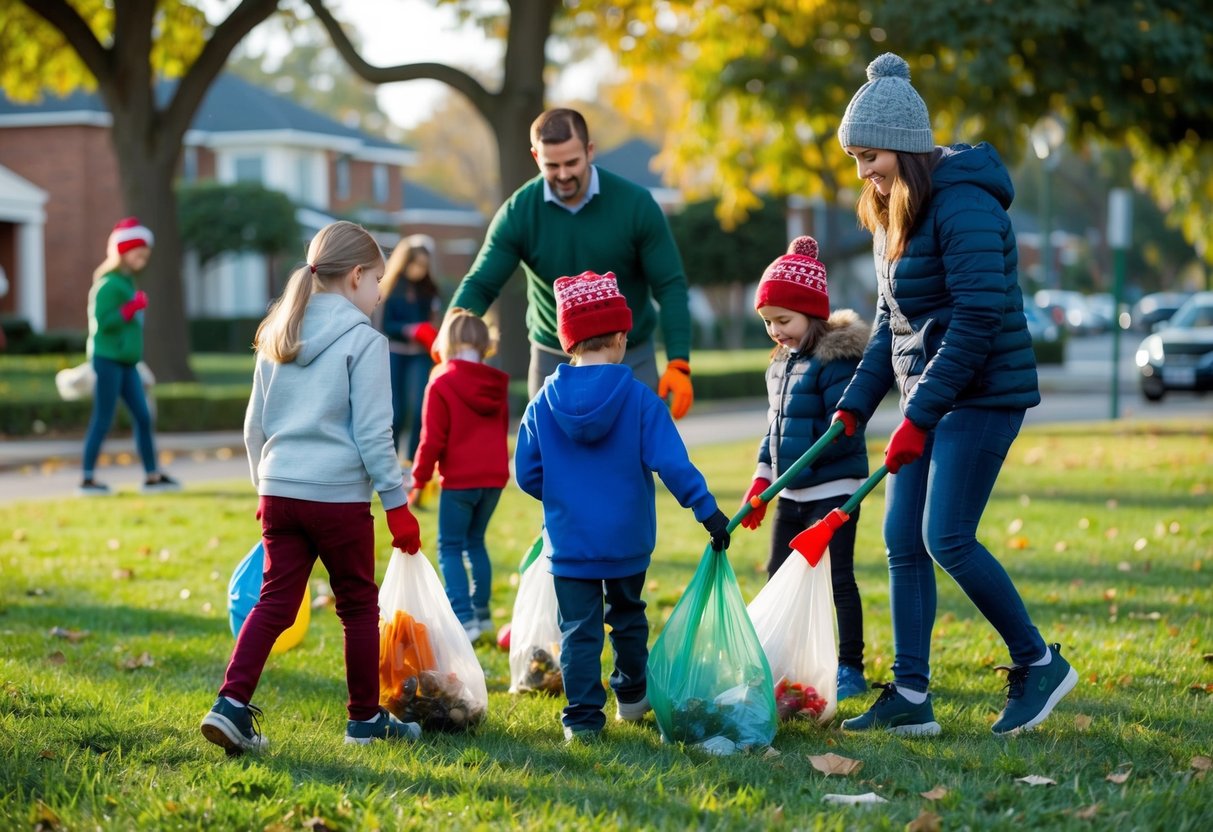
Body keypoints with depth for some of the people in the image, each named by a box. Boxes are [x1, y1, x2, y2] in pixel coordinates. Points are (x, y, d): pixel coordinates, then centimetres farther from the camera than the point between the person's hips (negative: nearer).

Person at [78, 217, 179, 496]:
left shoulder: (127, 283, 15)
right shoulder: (108, 285, -14)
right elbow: (103, 322, -21)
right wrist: (132, 308, -22)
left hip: (127, 362, 9)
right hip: (108, 360, -9)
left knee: (143, 417, 9)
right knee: (103, 420, -5)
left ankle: (152, 476, 14)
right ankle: (87, 479, 0)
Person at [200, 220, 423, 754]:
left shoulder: (279, 338, 12)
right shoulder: (363, 340, -7)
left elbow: (254, 425, 17)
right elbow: (373, 433, -10)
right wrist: (397, 504, -5)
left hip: (279, 491, 6)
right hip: (339, 496, -6)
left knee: (275, 603, 6)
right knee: (358, 605, 9)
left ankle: (232, 704, -9)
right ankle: (365, 717, 17)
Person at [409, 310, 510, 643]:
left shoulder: (441, 385, -12)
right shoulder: (498, 385, 7)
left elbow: (433, 440, -12)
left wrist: (419, 479, -3)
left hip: (460, 479, -6)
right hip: (494, 477, 6)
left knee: (450, 548, 0)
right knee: (475, 542, 20)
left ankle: (464, 617, -10)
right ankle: (481, 611, 22)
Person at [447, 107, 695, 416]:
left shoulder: (635, 203, -13)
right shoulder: (517, 213, -10)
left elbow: (670, 286, -9)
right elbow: (480, 286, -10)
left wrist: (678, 363, -18)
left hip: (630, 359, -1)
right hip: (554, 362, 1)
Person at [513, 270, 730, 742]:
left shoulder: (544, 402, -4)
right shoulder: (638, 399, -11)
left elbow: (527, 474, 1)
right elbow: (671, 462, -15)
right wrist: (707, 510, -8)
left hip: (569, 543, 0)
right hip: (628, 540, 0)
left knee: (579, 629, 4)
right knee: (628, 617, 21)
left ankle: (583, 716, -2)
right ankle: (632, 696, 34)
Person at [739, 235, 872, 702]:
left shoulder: (835, 361, -17)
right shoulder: (782, 363, 12)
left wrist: (800, 459, -24)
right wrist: (761, 480, 13)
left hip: (834, 488, -9)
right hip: (792, 492, 9)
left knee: (837, 578, -4)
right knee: (779, 576, 13)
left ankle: (850, 668, 4)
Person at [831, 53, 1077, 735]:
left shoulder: (963, 206, -18)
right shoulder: (898, 212, 12)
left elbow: (977, 321, -22)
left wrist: (919, 415, -22)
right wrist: (856, 404, 11)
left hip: (982, 395, -9)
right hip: (931, 396, 9)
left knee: (947, 538, -12)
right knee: (902, 541, 4)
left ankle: (1039, 664, 5)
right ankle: (910, 697, 7)